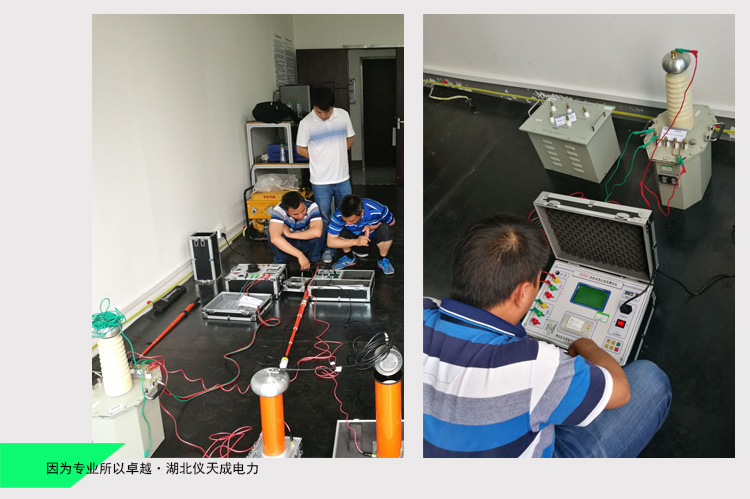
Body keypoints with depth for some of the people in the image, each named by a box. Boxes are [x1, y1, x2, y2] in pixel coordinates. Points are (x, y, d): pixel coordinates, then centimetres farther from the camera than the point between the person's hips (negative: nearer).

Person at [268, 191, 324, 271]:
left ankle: (315, 259, -6)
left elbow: (317, 232, -43)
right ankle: (280, 262, -7)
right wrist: (300, 255, -48)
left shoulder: (312, 206, -27)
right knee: (272, 230, -30)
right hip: (286, 244, 0)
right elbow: (274, 238, -43)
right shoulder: (278, 210, -29)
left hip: (307, 243, 0)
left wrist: (289, 234, -35)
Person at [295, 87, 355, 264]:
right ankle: (328, 247, 27)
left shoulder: (343, 115, -4)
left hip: (342, 177, 2)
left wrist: (335, 155, 2)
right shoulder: (306, 123, -10)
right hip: (320, 180, -2)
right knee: (324, 217, 10)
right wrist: (321, 159, -2)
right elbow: (300, 149, 0)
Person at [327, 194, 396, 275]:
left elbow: (392, 222, -8)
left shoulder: (378, 210, -30)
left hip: (374, 241, -1)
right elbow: (330, 242, -26)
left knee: (384, 229, -33)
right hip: (355, 242, 2)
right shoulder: (338, 215, -27)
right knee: (339, 230, -25)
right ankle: (349, 258, 2)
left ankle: (383, 260, -5)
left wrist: (371, 227, -26)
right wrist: (355, 242, -37)